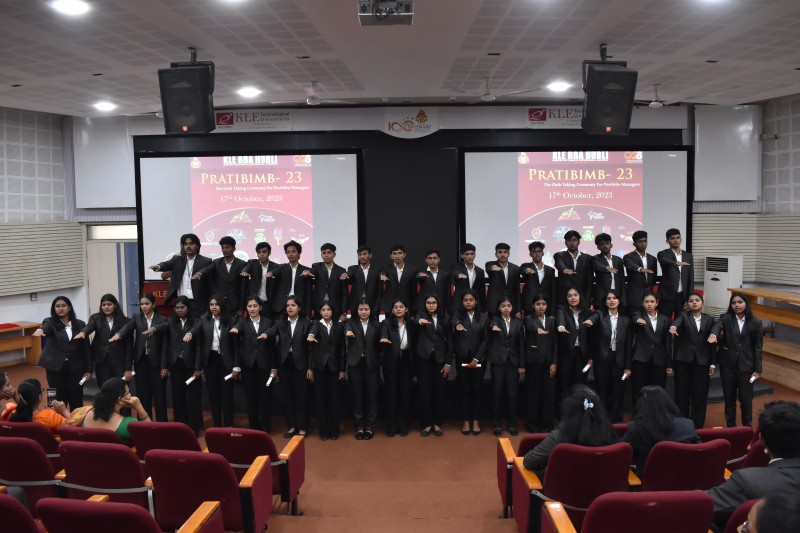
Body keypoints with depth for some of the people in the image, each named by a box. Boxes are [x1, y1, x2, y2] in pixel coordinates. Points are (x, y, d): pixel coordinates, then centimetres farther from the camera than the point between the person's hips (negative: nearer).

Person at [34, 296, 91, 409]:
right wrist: (40, 330, -50)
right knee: (59, 401, 2)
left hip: (75, 369, 1)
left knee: (77, 402, 6)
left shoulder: (80, 324, 4)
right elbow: (45, 327, -26)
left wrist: (88, 370, 1)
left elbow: (86, 348, 5)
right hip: (55, 368, -1)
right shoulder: (51, 322, 0)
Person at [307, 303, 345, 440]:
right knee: (321, 398, 3)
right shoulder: (316, 324, 4)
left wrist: (342, 369, 2)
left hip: (334, 366, 1)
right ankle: (323, 430, 12)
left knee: (334, 397, 2)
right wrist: (311, 335, -46)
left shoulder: (339, 326, 6)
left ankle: (334, 430, 13)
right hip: (320, 366, 0)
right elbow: (313, 330, -22)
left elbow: (342, 348, 5)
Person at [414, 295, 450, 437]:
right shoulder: (421, 314, 3)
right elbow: (417, 320, -22)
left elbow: (449, 341, 6)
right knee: (424, 391, 2)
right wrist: (420, 321, -47)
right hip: (423, 358, -1)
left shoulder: (444, 318, 7)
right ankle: (426, 423, 13)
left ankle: (437, 423, 18)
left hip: (440, 359, 1)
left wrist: (448, 362, -1)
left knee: (439, 391, 5)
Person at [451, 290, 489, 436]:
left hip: (479, 359, 1)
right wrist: (457, 324, -46)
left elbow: (485, 340, 1)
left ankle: (475, 421, 14)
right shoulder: (458, 315, 3)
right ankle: (466, 421, 11)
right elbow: (452, 320, -22)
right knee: (465, 389, 4)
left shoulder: (483, 317, 5)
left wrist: (476, 358, -7)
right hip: (462, 358, -1)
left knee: (477, 389, 6)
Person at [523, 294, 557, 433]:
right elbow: (531, 325, -23)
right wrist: (538, 329, -45)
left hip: (549, 361, 3)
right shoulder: (529, 319, 2)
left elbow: (555, 343, 7)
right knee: (533, 393, 2)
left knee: (549, 393, 3)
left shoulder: (552, 320, 11)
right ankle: (533, 425, 12)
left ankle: (546, 425, 15)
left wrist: (554, 363, -1)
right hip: (533, 361, -3)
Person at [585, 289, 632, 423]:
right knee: (602, 393, 4)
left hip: (618, 361, 2)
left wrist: (628, 367, 3)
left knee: (617, 393, 4)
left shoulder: (625, 320, 7)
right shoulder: (600, 315, 2)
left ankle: (616, 422, 13)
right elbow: (594, 318, -24)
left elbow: (628, 344, 7)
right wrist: (589, 321, -50)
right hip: (602, 360, -2)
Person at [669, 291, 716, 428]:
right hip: (683, 360, -1)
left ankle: (697, 425, 13)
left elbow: (712, 342, 7)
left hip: (702, 361, 1)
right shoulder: (683, 315, 2)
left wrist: (713, 363, 1)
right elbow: (677, 321, -22)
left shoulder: (709, 319, 9)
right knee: (682, 392, 3)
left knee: (700, 394, 3)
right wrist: (673, 327, -47)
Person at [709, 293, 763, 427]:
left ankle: (747, 427, 22)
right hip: (728, 364, 1)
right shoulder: (726, 318, -1)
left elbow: (758, 347, 0)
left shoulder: (755, 322, -1)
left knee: (745, 398, 4)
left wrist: (758, 369, -3)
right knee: (729, 397, 11)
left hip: (746, 365, -1)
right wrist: (713, 334, -48)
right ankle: (730, 426, 25)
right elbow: (717, 326, -24)